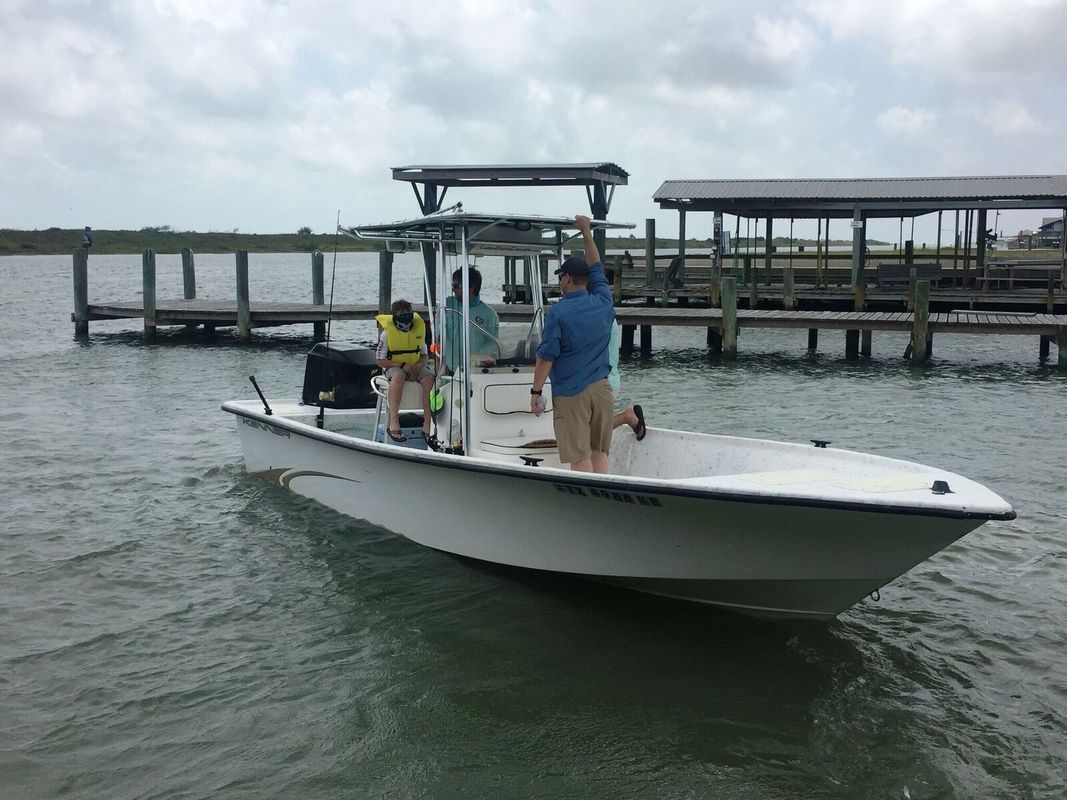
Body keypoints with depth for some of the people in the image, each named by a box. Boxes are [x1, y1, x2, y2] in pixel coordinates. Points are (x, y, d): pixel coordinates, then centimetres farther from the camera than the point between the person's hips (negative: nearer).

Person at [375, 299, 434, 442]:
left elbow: (425, 356, 8)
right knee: (398, 376, -39)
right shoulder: (387, 333, -7)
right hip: (394, 367, -3)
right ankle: (393, 421, -46)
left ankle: (428, 424, -30)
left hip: (416, 367, 3)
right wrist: (403, 365, -18)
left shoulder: (418, 329, 4)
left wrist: (417, 366, -15)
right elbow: (380, 360, -7)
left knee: (430, 378, -29)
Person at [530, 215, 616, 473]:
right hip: (601, 388, 5)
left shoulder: (557, 313, -10)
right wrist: (587, 231, 29)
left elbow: (546, 357, -11)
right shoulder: (603, 304, 4)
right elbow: (596, 267, 20)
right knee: (599, 453, 12)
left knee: (580, 458, -2)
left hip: (571, 393, -5)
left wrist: (536, 390, -2)